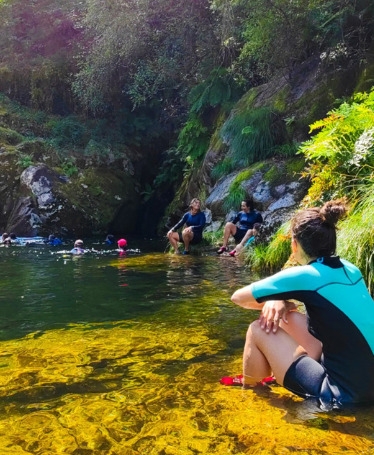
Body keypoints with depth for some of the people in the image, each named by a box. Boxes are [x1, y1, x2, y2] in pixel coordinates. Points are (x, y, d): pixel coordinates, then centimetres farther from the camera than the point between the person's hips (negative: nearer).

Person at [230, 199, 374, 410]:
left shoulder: (304, 275, -17)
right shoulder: (350, 269, 4)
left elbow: (238, 297, -7)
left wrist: (273, 300, 12)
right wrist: (280, 301, 1)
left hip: (343, 394, -8)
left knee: (258, 331, -1)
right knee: (288, 317, 15)